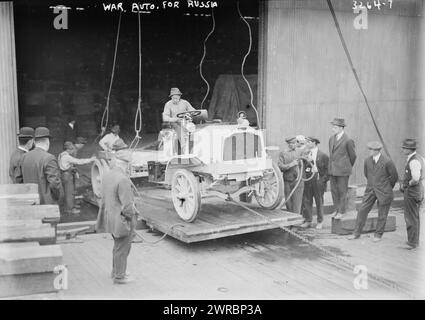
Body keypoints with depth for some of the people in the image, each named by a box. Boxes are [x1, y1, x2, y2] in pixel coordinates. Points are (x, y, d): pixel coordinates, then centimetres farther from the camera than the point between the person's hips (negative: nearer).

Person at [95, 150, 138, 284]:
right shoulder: (122, 179, -25)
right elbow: (127, 204, -24)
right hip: (122, 220, -9)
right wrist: (132, 218, -10)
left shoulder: (106, 176, 2)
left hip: (110, 217, 9)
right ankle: (119, 276, 18)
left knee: (118, 245, 25)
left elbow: (105, 198, 10)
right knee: (122, 248, 7)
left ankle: (116, 271, 38)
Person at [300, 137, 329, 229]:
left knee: (319, 201, 6)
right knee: (306, 201, 3)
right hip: (308, 180, 4)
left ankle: (320, 222, 16)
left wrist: (323, 180, -11)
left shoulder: (323, 155, -4)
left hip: (318, 180, -4)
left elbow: (327, 169, -5)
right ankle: (308, 221, 13)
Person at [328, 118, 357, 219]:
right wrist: (331, 167, 17)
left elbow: (353, 156, -2)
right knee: (334, 190, 10)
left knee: (342, 191, 1)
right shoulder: (331, 139, 9)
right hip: (332, 169, 7)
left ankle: (341, 212, 10)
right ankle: (337, 210, 21)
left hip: (343, 170, -6)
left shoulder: (348, 140, -12)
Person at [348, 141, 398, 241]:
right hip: (371, 190, 4)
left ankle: (378, 234, 24)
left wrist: (387, 188, 10)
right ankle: (357, 233, 11)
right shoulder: (367, 160, -1)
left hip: (383, 192, -4)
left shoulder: (387, 162, -17)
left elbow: (394, 177, -3)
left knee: (382, 214, 7)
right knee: (362, 211, 2)